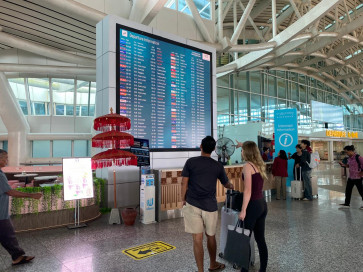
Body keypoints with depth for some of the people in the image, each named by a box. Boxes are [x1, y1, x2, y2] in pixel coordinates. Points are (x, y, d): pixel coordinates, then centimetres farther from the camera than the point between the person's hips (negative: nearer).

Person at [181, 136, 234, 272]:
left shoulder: (191, 162, -2)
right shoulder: (218, 166, 3)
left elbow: (184, 183, -4)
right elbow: (226, 184, 18)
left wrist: (183, 200, 10)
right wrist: (231, 186, 41)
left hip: (192, 205, -1)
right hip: (210, 206, 2)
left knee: (197, 238, 5)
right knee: (211, 236, 19)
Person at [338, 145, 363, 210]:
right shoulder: (349, 158, 6)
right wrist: (343, 164, 1)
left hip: (357, 177, -8)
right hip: (350, 177, 8)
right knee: (348, 190, 12)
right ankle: (347, 204, 23)